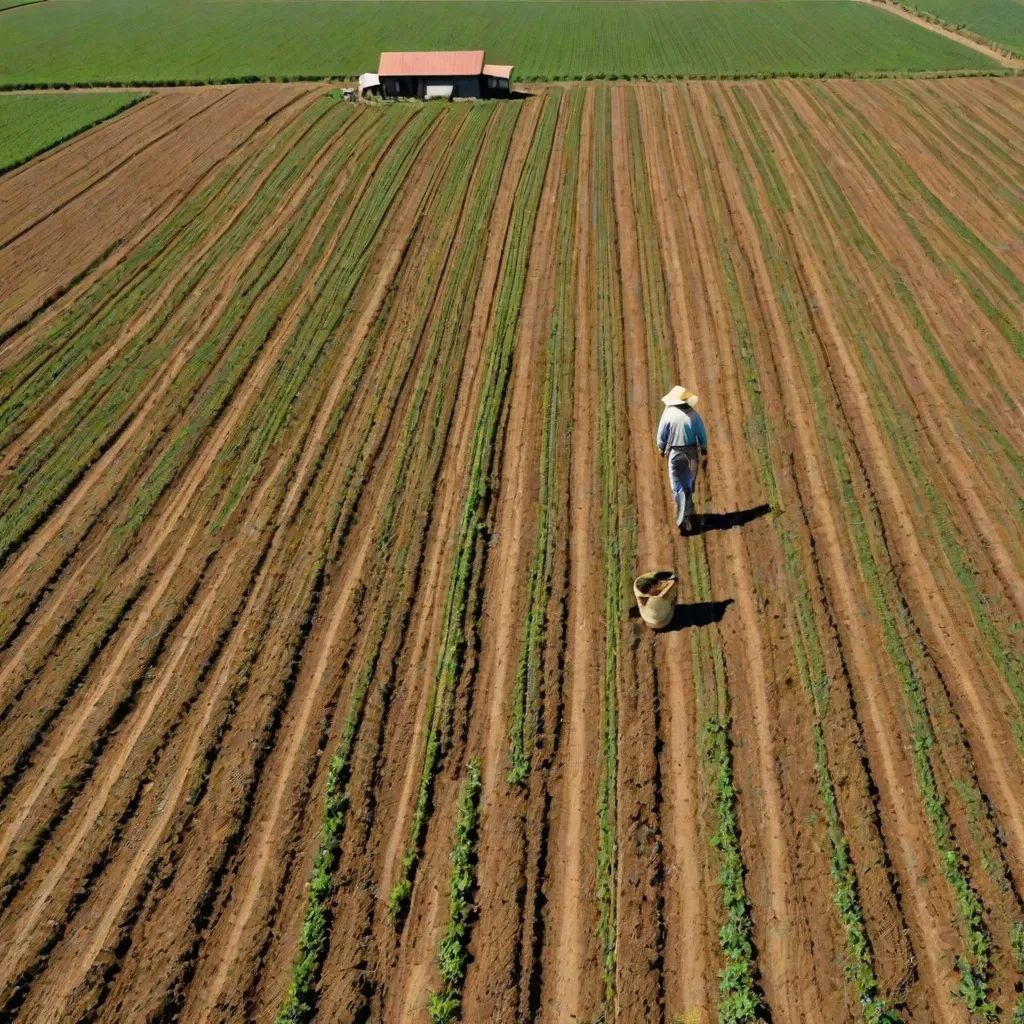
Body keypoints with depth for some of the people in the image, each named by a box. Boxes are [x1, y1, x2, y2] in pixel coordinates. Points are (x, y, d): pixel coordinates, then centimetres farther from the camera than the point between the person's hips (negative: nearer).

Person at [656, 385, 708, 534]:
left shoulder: (668, 413, -11)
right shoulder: (693, 414, -6)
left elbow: (662, 435, -3)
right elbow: (702, 435, -1)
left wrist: (661, 448, 16)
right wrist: (704, 452, 13)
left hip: (675, 453, -2)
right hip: (692, 452, 2)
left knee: (678, 487, 2)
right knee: (689, 484, 20)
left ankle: (683, 520, -4)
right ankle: (688, 512, 34)